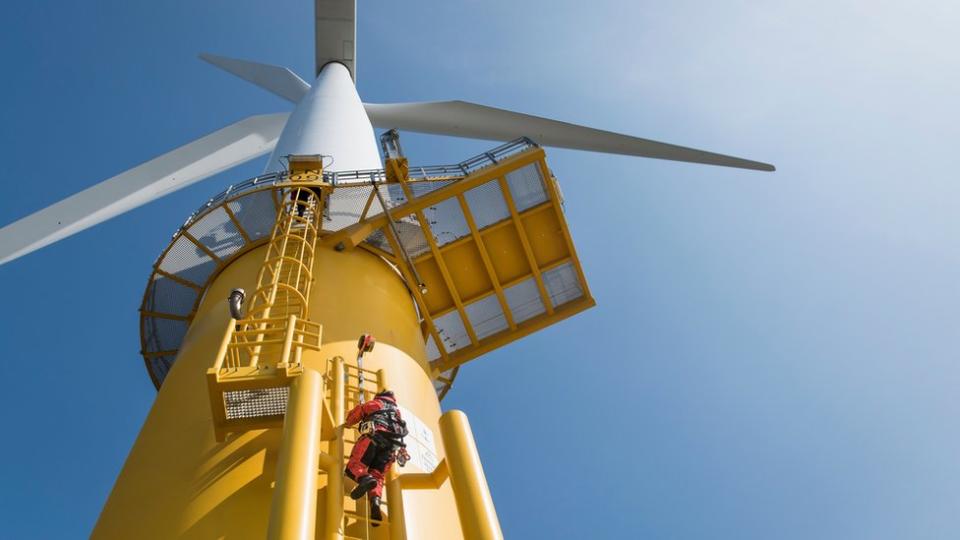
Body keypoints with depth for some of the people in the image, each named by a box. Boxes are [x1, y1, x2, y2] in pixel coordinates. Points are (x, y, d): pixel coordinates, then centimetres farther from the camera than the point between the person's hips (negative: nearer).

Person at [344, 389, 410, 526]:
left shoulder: (373, 403, 28)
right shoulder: (397, 411, 38)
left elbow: (354, 415, 36)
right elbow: (403, 430, 41)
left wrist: (348, 424, 57)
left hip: (374, 434, -4)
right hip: (393, 443, 4)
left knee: (354, 465, -8)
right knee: (378, 476, 3)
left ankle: (365, 479, -43)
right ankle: (375, 501, -27)